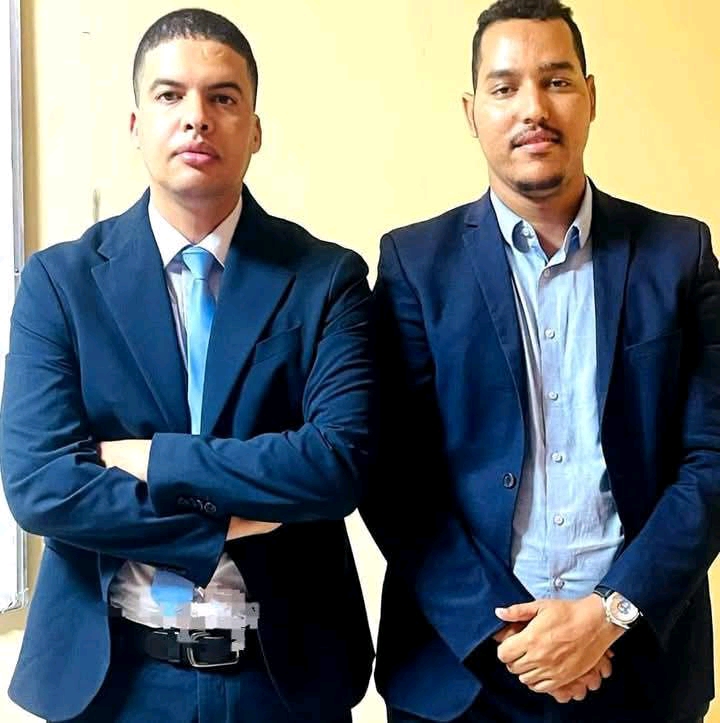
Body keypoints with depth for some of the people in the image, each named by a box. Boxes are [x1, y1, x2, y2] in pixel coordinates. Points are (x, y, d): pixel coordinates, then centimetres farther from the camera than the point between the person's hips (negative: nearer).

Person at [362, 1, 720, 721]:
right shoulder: (415, 261, -2)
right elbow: (393, 475, -5)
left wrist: (611, 613, -14)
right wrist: (498, 626, -14)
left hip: (642, 660, 1)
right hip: (460, 661, -1)